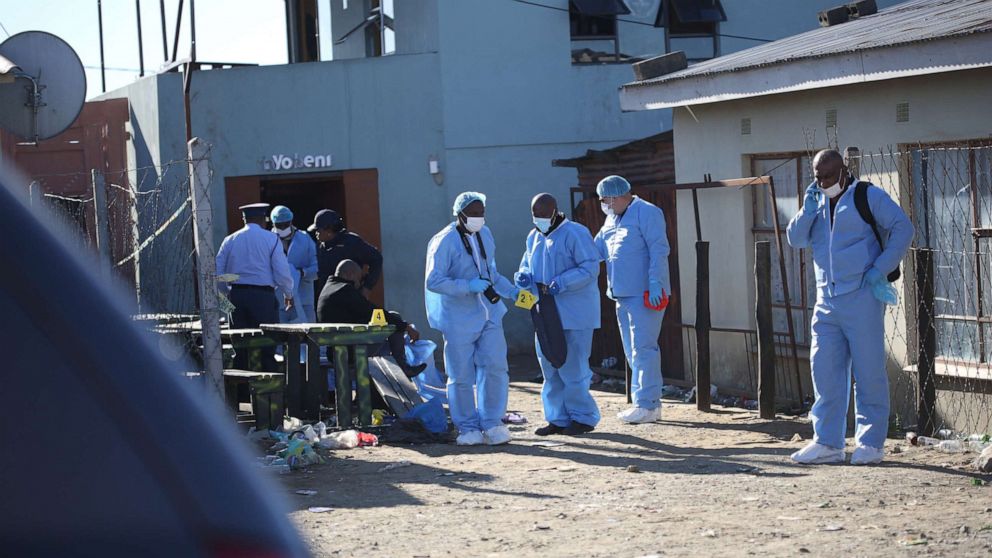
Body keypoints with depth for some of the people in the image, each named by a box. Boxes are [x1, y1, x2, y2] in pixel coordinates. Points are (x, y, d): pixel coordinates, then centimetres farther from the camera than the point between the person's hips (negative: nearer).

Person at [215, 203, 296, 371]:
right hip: (263, 295, -4)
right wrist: (289, 294, 11)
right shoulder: (271, 239, -1)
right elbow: (282, 272, -4)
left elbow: (217, 272, 8)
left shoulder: (230, 240, 9)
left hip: (237, 295, 4)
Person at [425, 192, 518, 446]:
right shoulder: (444, 242, -12)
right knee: (462, 376, 1)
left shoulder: (485, 234, 11)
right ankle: (468, 428, 14)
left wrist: (511, 291, 9)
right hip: (459, 319, -5)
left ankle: (491, 424, 9)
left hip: (489, 314, 6)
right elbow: (433, 281, -17)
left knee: (495, 368, -2)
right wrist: (468, 286, -23)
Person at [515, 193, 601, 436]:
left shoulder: (575, 234, -11)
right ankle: (558, 417, 19)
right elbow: (527, 263, 25)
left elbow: (590, 268, -16)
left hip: (574, 313, -8)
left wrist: (561, 283, -25)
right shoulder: (534, 237, 13)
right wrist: (524, 276, 0)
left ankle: (583, 416, 7)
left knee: (572, 366, -5)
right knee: (549, 364, 9)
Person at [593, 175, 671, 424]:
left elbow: (659, 250, -16)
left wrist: (655, 283, -23)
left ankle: (647, 405, -6)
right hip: (623, 293, 10)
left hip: (645, 294, -10)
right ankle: (651, 403, 19)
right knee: (633, 351, 12)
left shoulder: (647, 212, -9)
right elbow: (596, 249, 20)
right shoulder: (612, 219, 18)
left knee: (643, 349, -9)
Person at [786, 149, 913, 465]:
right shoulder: (817, 203, 18)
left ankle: (870, 443, 3)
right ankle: (828, 442, 7)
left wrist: (881, 269, -12)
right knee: (825, 370, 3)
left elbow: (903, 228, -7)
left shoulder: (868, 196, -1)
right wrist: (808, 210, -5)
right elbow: (796, 239, 11)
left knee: (868, 371, -3)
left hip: (862, 297, -6)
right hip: (827, 300, 6)